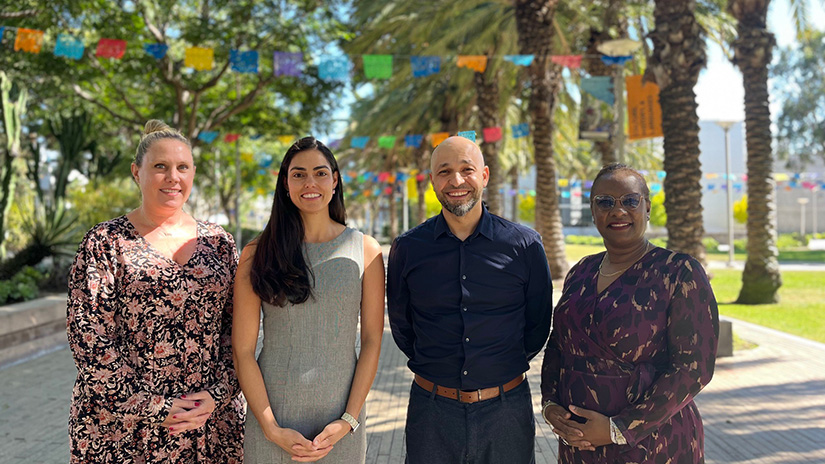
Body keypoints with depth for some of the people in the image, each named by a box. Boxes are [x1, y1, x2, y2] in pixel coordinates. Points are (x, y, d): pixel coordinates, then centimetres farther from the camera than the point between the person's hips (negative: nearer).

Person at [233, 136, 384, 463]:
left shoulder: (365, 251, 0)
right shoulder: (258, 254, -2)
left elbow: (372, 341, 0)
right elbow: (243, 350, -3)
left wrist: (348, 421, -7)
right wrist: (272, 429, -9)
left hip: (340, 416, 1)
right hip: (271, 411, 0)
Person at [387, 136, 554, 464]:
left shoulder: (526, 246, -3)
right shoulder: (407, 248, -1)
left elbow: (539, 324, 8)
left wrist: (508, 366, 9)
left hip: (506, 410, 0)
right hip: (432, 410, 1)